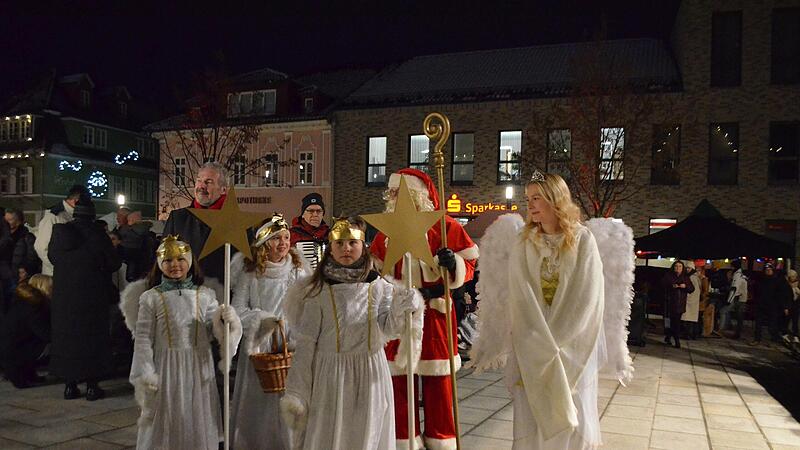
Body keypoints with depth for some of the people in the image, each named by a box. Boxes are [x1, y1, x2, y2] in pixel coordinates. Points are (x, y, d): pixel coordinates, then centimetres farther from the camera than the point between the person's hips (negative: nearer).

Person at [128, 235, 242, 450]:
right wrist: (145, 375, -5)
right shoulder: (151, 298, -1)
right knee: (167, 425, 8)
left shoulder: (205, 295, 2)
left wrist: (227, 319, -22)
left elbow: (218, 332, -1)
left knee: (198, 424, 10)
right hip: (167, 369, -1)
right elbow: (143, 338, -1)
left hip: (199, 369, 1)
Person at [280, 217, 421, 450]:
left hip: (370, 377, 2)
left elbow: (389, 329, -12)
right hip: (329, 376, -1)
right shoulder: (317, 290, -5)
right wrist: (295, 394, -3)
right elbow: (306, 344, -2)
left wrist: (401, 310, -32)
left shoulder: (378, 286, 0)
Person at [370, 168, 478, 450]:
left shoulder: (445, 226, -4)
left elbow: (469, 264, -1)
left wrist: (453, 263, -22)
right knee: (399, 382, 7)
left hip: (436, 315, -3)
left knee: (438, 383, 5)